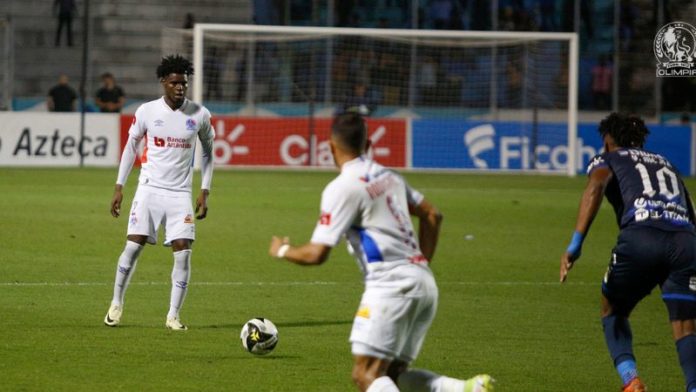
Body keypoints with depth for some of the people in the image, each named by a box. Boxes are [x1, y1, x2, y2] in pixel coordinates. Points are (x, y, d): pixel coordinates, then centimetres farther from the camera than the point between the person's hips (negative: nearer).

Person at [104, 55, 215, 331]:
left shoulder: (200, 115, 0)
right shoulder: (147, 111, -2)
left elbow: (207, 151, 13)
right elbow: (130, 147, 9)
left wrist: (205, 192, 7)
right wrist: (119, 187, 5)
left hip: (181, 193, 1)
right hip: (149, 188, -1)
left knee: (183, 252, -9)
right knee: (134, 246, -8)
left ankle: (173, 316, 1)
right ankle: (116, 304, 11)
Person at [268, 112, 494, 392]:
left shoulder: (342, 188, -8)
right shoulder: (388, 176, 17)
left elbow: (316, 254, -10)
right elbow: (432, 215, 27)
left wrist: (282, 250, 10)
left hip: (390, 282, -8)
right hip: (423, 283, 8)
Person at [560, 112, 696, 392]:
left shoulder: (607, 159, 23)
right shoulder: (666, 164, 36)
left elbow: (596, 186, 0)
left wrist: (576, 243, -10)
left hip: (640, 236, -3)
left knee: (613, 313, 21)